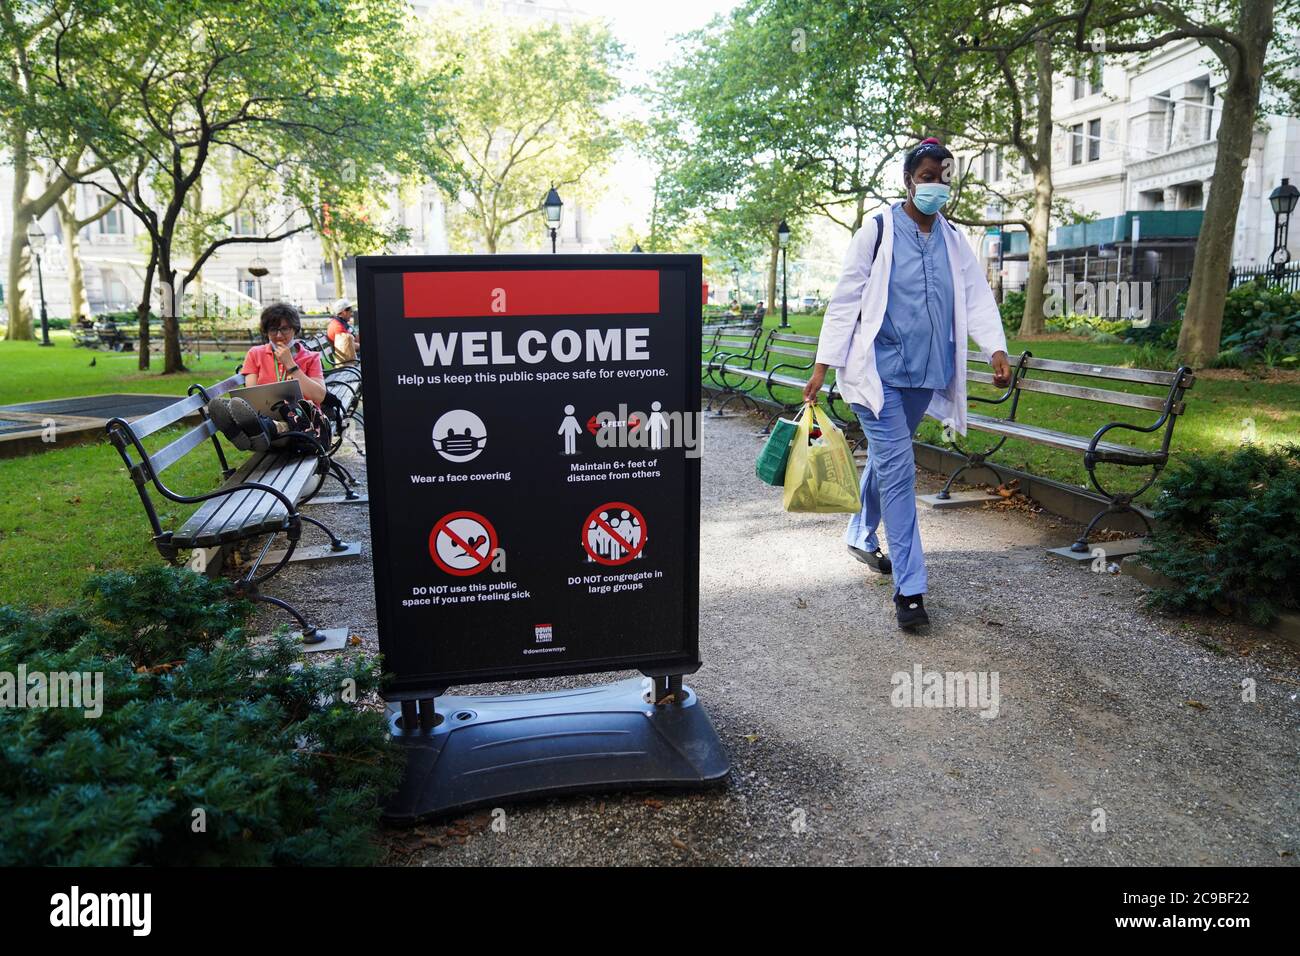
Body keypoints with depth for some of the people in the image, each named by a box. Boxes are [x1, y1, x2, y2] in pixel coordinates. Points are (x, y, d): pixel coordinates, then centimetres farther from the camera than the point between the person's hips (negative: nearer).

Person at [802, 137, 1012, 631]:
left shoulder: (953, 240, 11)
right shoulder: (877, 232, -4)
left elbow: (977, 295, 6)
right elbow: (845, 300, -6)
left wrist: (996, 349, -10)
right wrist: (823, 367, -10)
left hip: (925, 372, 5)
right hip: (878, 369, -5)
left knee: (886, 459, 18)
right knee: (898, 469, -11)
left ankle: (862, 536, 42)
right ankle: (909, 587, -9)